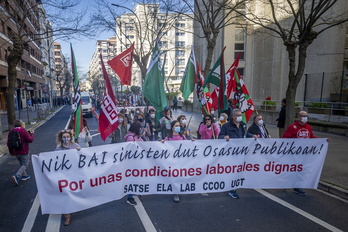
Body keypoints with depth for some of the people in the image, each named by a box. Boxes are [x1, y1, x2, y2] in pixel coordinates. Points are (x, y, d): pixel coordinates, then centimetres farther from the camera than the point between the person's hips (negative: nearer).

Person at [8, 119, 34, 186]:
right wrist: (32, 134, 4)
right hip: (24, 152, -6)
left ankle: (24, 175, 30)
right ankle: (17, 176, -16)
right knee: (25, 165, 0)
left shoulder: (11, 132, 5)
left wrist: (11, 152, 20)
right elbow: (30, 140, -14)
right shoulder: (23, 131, -12)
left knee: (21, 164, 22)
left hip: (16, 152, 6)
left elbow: (8, 143, 9)